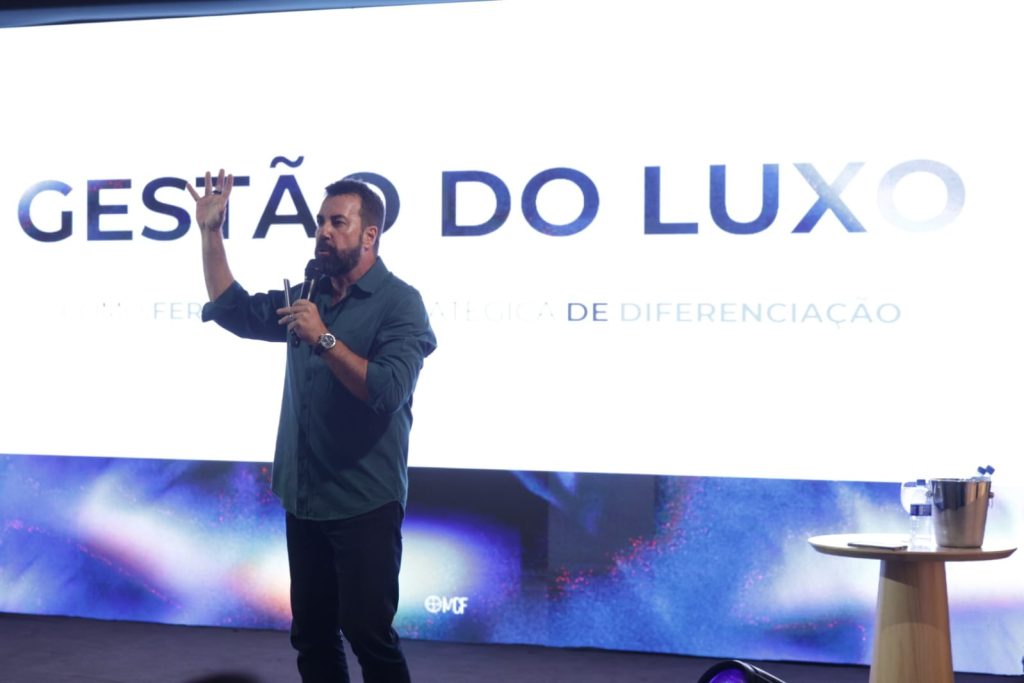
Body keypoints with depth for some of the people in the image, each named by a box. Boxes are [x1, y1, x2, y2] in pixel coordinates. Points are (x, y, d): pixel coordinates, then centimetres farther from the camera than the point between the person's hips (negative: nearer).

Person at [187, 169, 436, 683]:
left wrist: (323, 338, -25)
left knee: (367, 631, -4)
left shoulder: (399, 303, -11)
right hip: (303, 497, 7)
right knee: (311, 633, 13)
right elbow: (233, 310, 12)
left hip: (364, 503, -7)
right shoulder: (309, 296, 12)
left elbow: (387, 392, -23)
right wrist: (210, 232, 5)